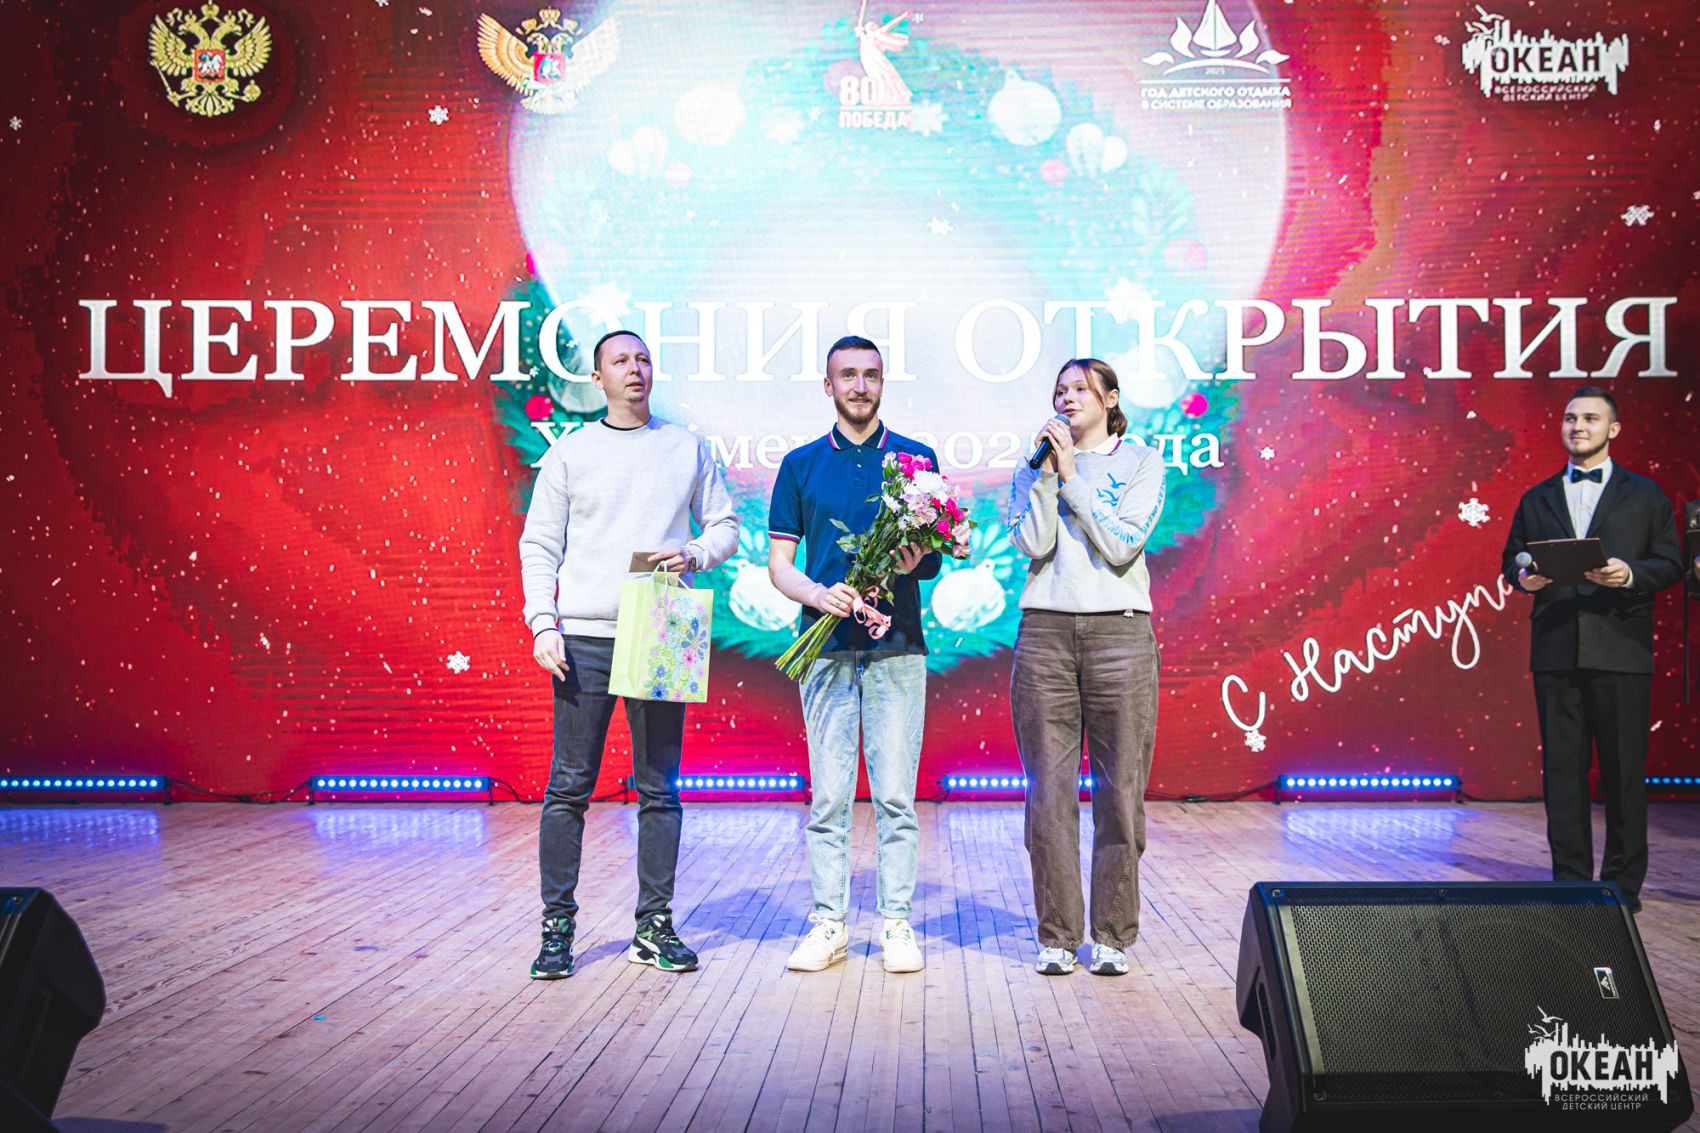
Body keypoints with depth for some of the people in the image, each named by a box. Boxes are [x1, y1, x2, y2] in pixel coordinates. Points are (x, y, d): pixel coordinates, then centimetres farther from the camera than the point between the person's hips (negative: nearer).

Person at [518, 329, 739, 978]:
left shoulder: (687, 449, 13)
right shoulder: (569, 453, 9)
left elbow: (726, 526, 15)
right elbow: (539, 546, 6)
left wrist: (695, 554, -6)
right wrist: (543, 624, -5)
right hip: (585, 638, -1)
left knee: (659, 788, 4)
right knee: (570, 784, -1)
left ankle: (655, 926, 11)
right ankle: (557, 926, 7)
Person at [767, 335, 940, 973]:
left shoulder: (916, 459, 9)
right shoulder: (801, 465, 10)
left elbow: (937, 557, 8)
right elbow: (779, 562, 7)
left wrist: (915, 562, -16)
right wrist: (819, 595, -13)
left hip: (897, 646, 0)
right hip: (826, 648, 1)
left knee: (895, 795, 0)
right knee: (828, 797, 4)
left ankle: (897, 926, 9)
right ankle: (829, 924, 12)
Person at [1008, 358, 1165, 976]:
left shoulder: (1142, 462, 9)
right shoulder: (1033, 467, 15)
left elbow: (1122, 545, -6)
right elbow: (1032, 543, -1)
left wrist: (1072, 474, -4)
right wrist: (1048, 471, -4)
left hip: (1119, 630, -1)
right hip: (1045, 629, 2)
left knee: (1119, 790, 0)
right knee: (1049, 791, 0)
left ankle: (1112, 935, 11)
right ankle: (1058, 935, 10)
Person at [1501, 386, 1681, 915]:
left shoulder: (1645, 495, 9)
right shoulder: (1537, 499, 16)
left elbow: (1670, 564, 4)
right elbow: (1512, 560, 15)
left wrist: (1631, 574, -15)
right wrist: (1522, 577, -7)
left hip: (1620, 650, -2)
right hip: (1555, 649, 2)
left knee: (1624, 768, 0)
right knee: (1562, 768, 4)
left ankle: (1623, 881, 10)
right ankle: (1570, 878, 12)